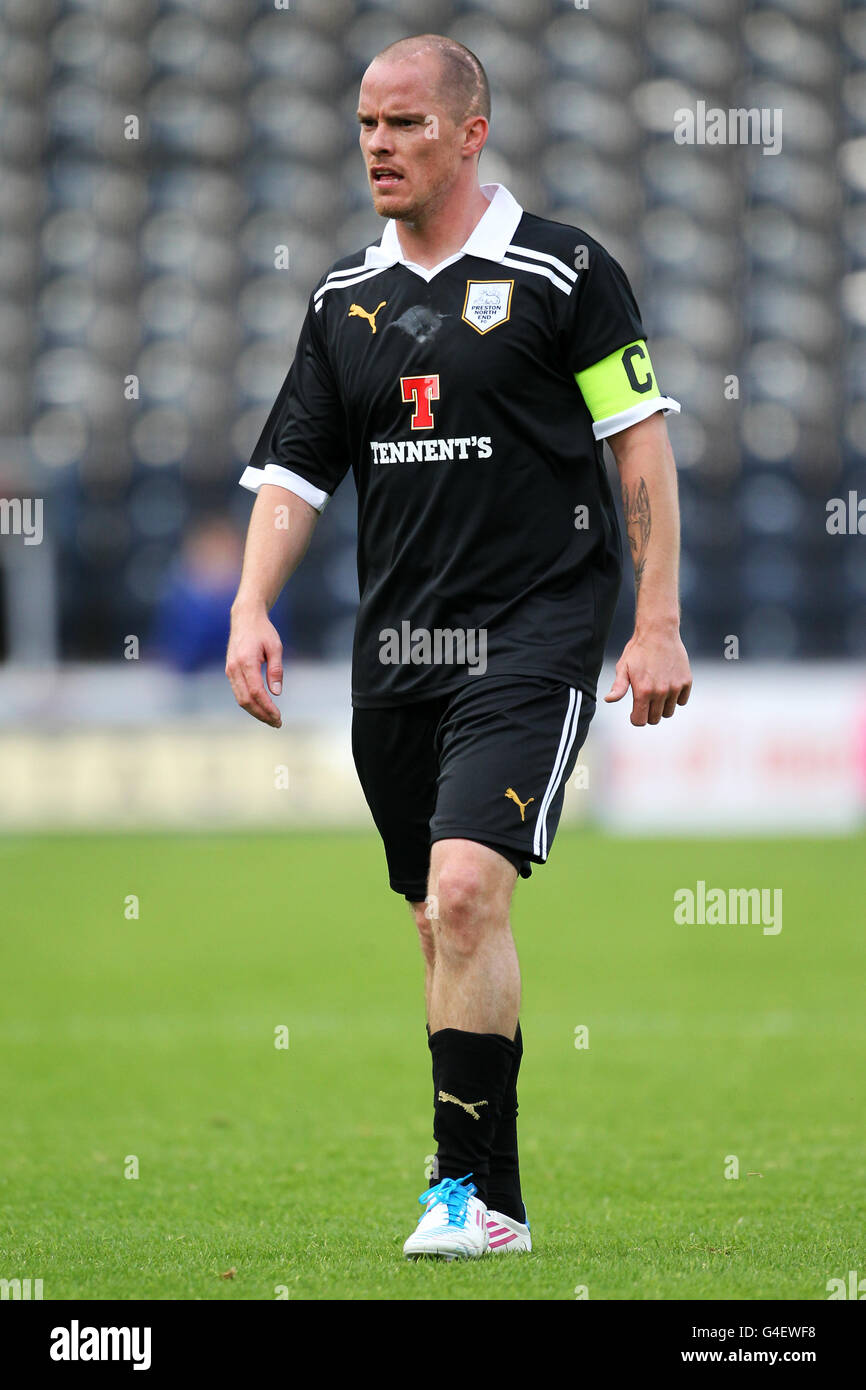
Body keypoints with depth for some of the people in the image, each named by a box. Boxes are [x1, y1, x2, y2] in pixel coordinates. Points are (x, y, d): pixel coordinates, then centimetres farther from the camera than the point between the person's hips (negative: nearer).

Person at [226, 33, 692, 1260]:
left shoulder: (562, 272, -3)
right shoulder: (345, 296, 12)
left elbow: (641, 445, -2)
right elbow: (295, 470, 14)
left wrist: (658, 625, -7)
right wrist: (251, 609, -2)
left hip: (533, 636, -6)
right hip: (395, 648, 6)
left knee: (466, 893, -19)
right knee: (444, 924, 10)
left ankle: (473, 1187, -15)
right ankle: (490, 1196, 22)